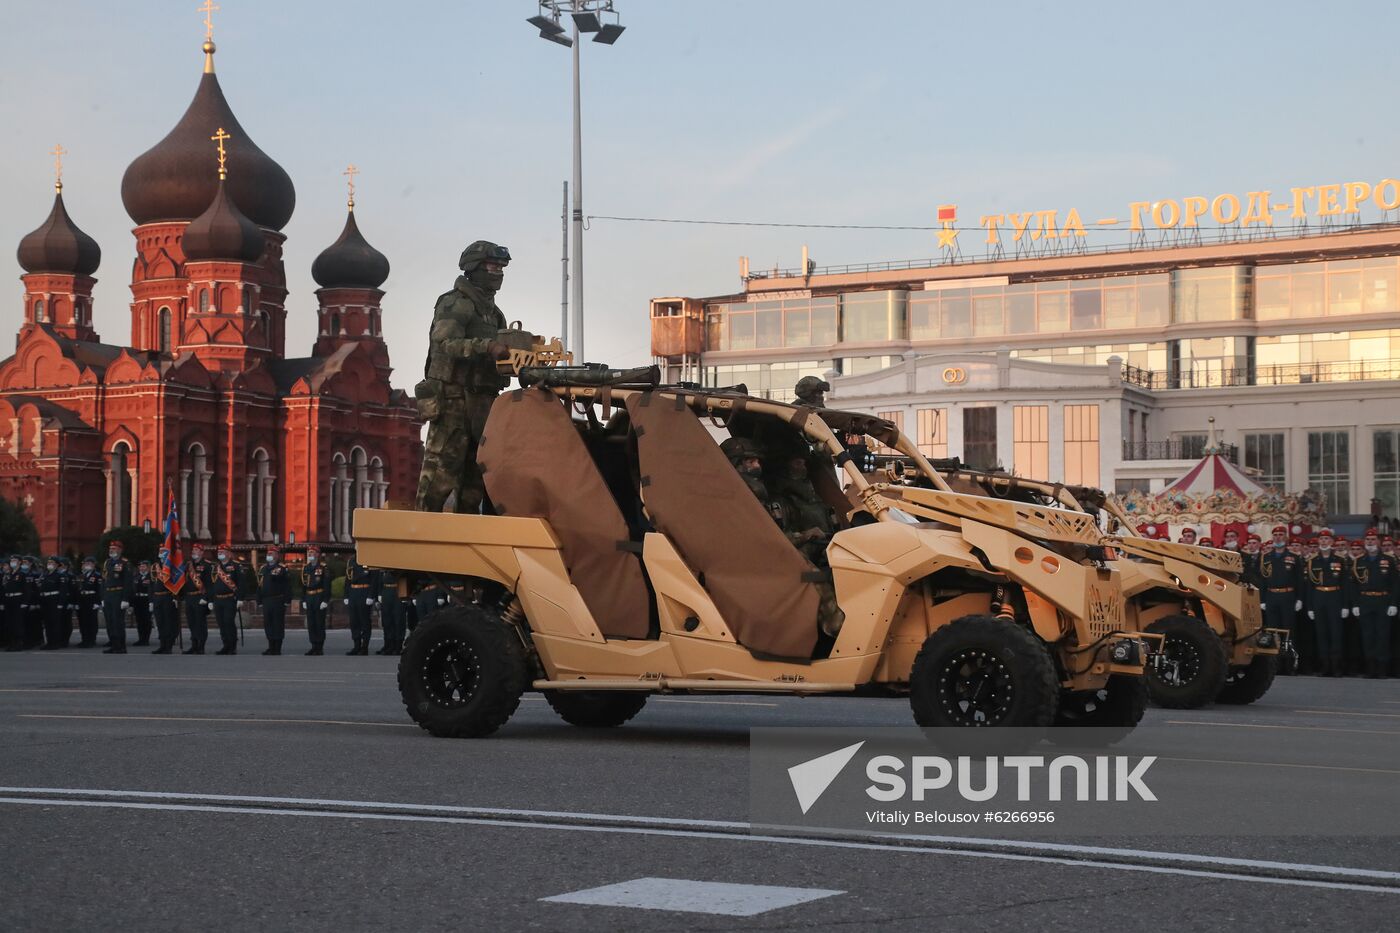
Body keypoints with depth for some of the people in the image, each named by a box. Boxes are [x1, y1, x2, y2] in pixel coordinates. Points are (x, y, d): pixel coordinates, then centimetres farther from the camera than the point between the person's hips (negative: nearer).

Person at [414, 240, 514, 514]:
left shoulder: (493, 312, 22)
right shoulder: (453, 304, -6)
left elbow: (501, 355, 18)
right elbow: (447, 343, -22)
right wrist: (487, 346, -34)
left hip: (482, 401, 9)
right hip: (453, 398, -9)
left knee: (475, 471, 10)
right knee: (441, 468, -12)